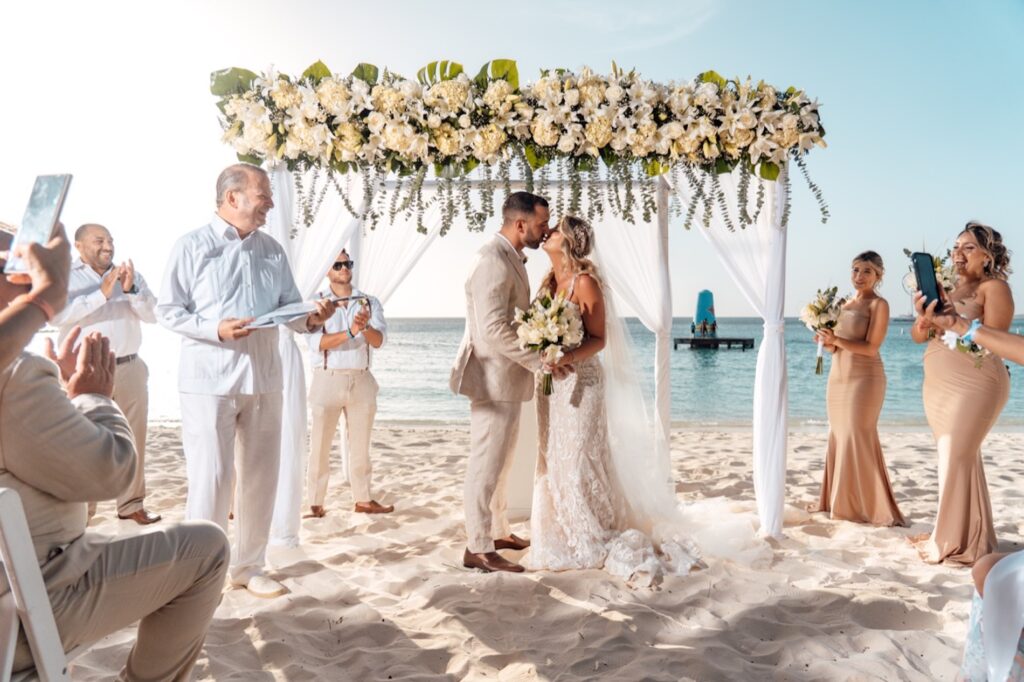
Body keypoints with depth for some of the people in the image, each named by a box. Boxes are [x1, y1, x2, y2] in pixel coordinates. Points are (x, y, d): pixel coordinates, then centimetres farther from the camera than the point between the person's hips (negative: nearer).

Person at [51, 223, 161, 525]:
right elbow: (58, 315, -15)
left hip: (129, 368, 4)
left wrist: (131, 290, -12)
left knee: (133, 438, 7)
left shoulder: (130, 274, 12)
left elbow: (152, 314, 4)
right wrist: (101, 294, -18)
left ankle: (131, 503, 16)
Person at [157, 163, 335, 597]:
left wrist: (311, 318, -12)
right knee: (210, 479, -3)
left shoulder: (272, 250, 12)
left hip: (264, 379, 5)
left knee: (261, 476, 10)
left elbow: (289, 306, 10)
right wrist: (215, 329, -20)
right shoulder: (192, 246, -3)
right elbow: (167, 310, -5)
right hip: (209, 380, -5)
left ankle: (248, 566, 25)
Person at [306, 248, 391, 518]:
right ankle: (315, 503, 8)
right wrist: (350, 332, -25)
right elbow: (317, 342, -12)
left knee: (360, 445, 11)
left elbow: (378, 340, -4)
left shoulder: (369, 302, 9)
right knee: (321, 445, 0)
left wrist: (365, 326, -25)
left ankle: (363, 499, 20)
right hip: (328, 379, -3)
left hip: (361, 380, 3)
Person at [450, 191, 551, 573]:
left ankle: (497, 531, 33)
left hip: (507, 377, 10)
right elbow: (493, 329, -26)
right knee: (486, 463, -1)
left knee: (499, 461, 19)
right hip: (494, 378, -10)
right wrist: (540, 361, -19)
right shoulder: (494, 260, -20)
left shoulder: (511, 257, 13)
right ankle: (478, 549, 9)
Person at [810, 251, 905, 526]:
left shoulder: (879, 304, -6)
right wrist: (827, 341, -5)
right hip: (838, 377, 7)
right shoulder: (845, 304, 15)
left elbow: (871, 348, -15)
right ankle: (838, 500, 23)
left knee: (859, 439, -7)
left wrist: (836, 340, -21)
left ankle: (872, 507, 1)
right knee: (838, 438, 11)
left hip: (864, 378, -7)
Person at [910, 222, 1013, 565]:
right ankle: (954, 533, 21)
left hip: (974, 385, -7)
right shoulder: (946, 291, 15)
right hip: (939, 386, 7)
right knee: (958, 458, 12)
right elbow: (917, 336, 10)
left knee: (956, 459, -7)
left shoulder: (994, 288, -5)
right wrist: (925, 323, -11)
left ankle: (955, 542, 3)